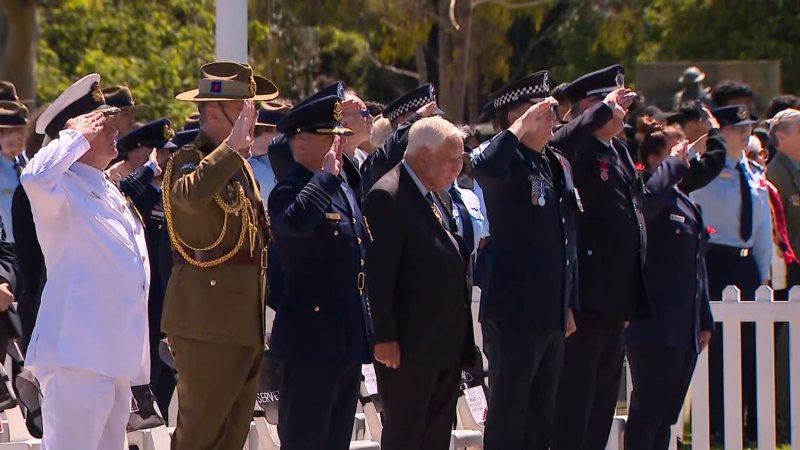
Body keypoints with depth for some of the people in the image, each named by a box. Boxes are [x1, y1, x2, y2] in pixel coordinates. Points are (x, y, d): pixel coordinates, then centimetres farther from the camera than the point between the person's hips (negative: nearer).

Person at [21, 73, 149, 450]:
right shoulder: (62, 186, -9)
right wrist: (78, 136, -19)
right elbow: (36, 176, -36)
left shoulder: (108, 191, 21)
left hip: (118, 357, 10)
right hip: (78, 355, -10)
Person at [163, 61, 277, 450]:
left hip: (246, 324, 9)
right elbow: (194, 196, -36)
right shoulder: (189, 160, -11)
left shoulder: (241, 166, 19)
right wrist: (233, 145, -31)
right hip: (209, 323, -9)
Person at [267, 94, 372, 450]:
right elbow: (295, 222, -39)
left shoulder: (344, 190, 16)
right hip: (311, 341, -9)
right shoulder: (289, 192, -12)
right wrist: (327, 175, -27)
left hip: (349, 341, 9)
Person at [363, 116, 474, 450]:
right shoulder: (387, 197, -15)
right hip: (410, 344, -9)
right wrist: (384, 338, -21)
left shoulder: (434, 196, 15)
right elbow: (379, 275, -19)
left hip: (446, 343, 9)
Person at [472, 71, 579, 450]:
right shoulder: (509, 163, -10)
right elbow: (484, 167, -37)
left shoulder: (559, 166, 15)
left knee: (541, 416, 13)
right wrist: (522, 127, -31)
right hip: (514, 314, -8)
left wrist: (570, 304, 19)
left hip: (553, 315, 8)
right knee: (507, 417, -2)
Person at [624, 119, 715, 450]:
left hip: (686, 330, 9)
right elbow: (648, 198, -37)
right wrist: (673, 164, -22)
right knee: (648, 410, -6)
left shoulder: (685, 203, 18)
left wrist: (705, 320, 20)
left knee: (666, 414, 11)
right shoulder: (649, 196, -9)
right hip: (655, 326, -9)